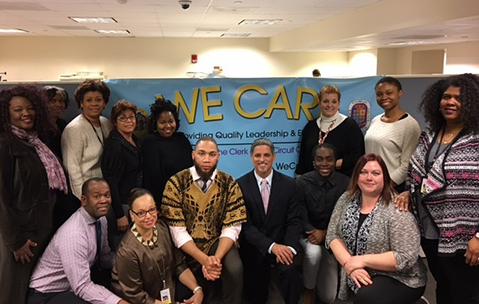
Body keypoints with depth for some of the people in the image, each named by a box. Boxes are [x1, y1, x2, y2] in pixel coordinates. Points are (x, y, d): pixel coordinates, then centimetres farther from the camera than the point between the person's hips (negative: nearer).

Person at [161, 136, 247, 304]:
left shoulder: (229, 184, -6)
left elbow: (232, 227, -9)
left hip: (217, 242, 0)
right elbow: (177, 231, -15)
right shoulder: (175, 183, -12)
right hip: (186, 248, 0)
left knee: (235, 269, -27)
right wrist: (204, 260, -26)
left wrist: (216, 257, -27)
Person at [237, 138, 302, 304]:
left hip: (282, 245, 0)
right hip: (253, 247, 0)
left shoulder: (288, 184, -2)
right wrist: (271, 246, -24)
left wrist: (289, 247, -24)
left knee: (290, 269, -31)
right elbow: (245, 224, -12)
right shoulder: (241, 185, -7)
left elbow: (293, 221, -5)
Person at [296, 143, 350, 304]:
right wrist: (315, 232, -31)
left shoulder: (346, 183, -11)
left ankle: (322, 271, 36)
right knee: (314, 251, -38)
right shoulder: (302, 182, -14)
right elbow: (300, 218, -14)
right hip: (308, 236, -1)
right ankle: (308, 289, -6)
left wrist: (325, 233, -25)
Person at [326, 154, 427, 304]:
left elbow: (406, 258, -20)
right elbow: (333, 235, -1)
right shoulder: (346, 199, 0)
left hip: (399, 279, -6)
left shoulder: (397, 210, -17)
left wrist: (363, 260, -22)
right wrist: (349, 263, -17)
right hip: (357, 276, 6)